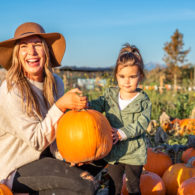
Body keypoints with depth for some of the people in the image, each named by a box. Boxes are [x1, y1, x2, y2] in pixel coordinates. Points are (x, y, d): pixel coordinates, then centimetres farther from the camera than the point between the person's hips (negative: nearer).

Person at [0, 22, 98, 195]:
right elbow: (36, 141, -20)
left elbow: (60, 128, 6)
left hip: (45, 156, 6)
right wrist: (61, 105, -28)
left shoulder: (56, 83, -1)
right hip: (16, 168, -6)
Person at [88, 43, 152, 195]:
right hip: (114, 151, 3)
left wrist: (122, 133, -30)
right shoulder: (110, 94, 1)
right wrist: (84, 105, -30)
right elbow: (97, 106, -8)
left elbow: (141, 124, -18)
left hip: (134, 154, -3)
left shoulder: (143, 101, -9)